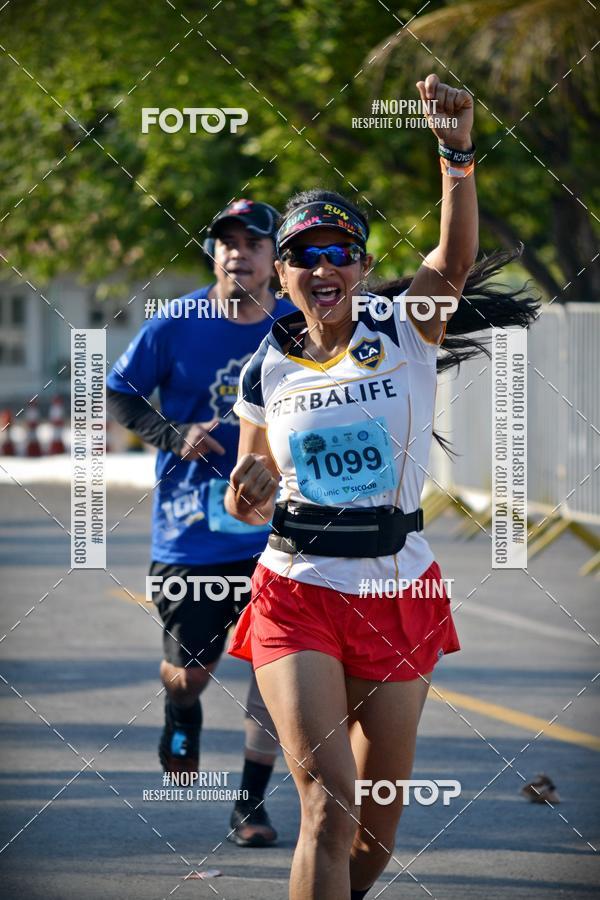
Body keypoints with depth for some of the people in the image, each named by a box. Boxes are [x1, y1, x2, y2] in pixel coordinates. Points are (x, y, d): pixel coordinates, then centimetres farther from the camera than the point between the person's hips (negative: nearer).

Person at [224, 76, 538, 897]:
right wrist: (246, 493, -11)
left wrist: (457, 151, -37)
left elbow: (454, 258, -22)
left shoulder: (405, 334, -2)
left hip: (399, 594, 1)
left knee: (379, 819, 10)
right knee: (329, 808, -17)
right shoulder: (265, 371, 3)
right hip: (297, 595, -1)